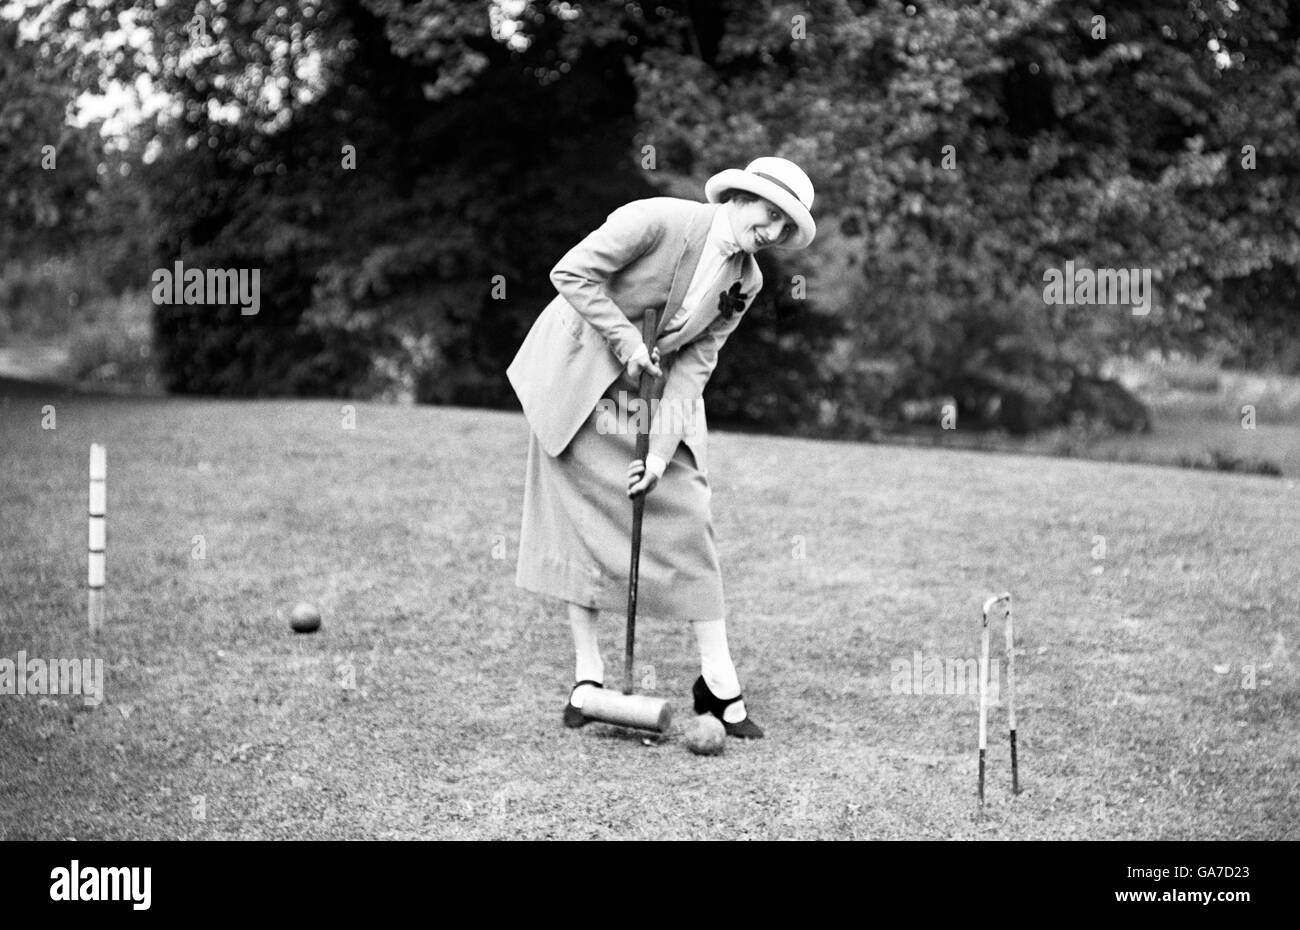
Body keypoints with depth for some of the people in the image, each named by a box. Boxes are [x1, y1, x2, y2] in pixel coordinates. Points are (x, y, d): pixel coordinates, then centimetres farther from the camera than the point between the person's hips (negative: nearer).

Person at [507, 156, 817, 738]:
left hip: (655, 389, 5)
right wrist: (627, 341, -23)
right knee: (578, 517, -4)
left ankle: (719, 683, 2)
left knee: (686, 515, -3)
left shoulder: (746, 282, -4)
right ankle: (588, 676, 6)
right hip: (581, 375, -4)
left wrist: (661, 452, -17)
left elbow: (694, 366, -7)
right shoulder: (659, 220, -21)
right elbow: (571, 273, -20)